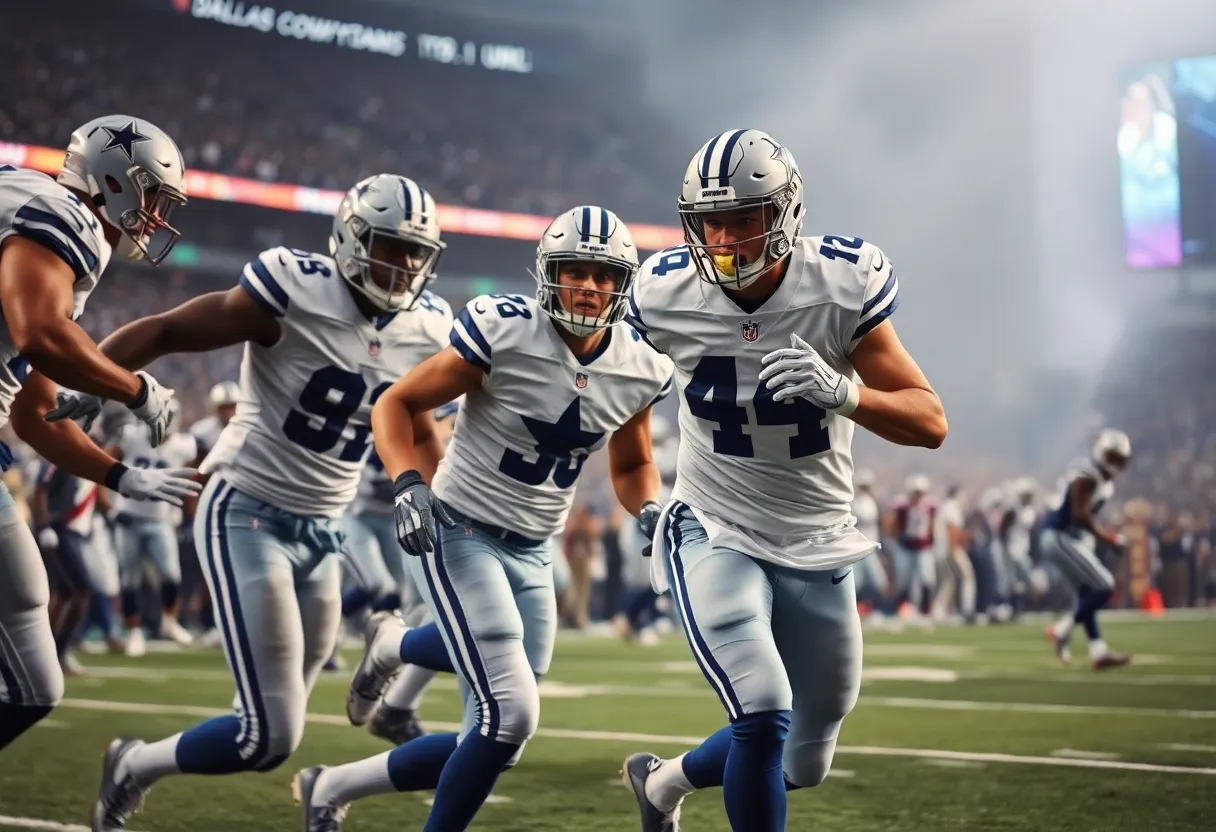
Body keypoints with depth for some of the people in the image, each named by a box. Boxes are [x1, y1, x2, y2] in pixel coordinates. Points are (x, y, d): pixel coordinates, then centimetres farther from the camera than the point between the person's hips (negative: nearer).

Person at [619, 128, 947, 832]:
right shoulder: (667, 294, -13)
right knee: (763, 716, -25)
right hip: (715, 537, -2)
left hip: (818, 550, 3)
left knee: (804, 763, 16)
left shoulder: (841, 287, -16)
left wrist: (841, 391, -34)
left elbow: (930, 423, -16)